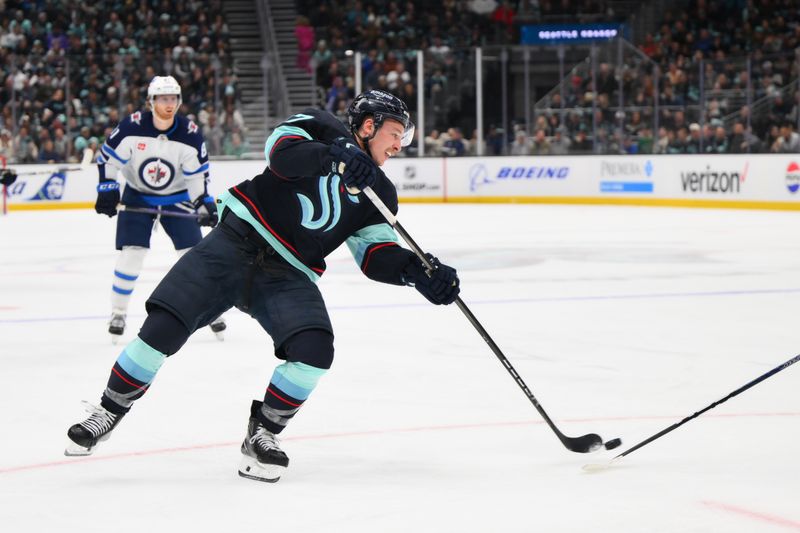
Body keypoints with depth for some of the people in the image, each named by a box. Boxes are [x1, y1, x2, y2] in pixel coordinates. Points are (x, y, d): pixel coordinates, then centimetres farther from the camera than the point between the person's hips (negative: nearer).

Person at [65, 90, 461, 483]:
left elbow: (376, 255, 5)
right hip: (238, 240, -4)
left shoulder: (379, 194, 14)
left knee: (314, 349, -22)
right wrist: (335, 156, -33)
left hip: (287, 276, 4)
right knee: (165, 324, -14)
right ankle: (109, 411, 8)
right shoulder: (321, 128, 2)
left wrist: (416, 270, -13)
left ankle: (262, 435, -1)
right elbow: (281, 152, -17)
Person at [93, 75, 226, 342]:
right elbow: (107, 157, -11)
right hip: (137, 196, -1)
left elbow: (198, 173, -8)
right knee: (131, 253, -11)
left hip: (177, 198, 1)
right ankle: (118, 313, 3)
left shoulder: (189, 133, -16)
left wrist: (204, 204, -17)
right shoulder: (132, 126, -20)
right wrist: (107, 191, -18)